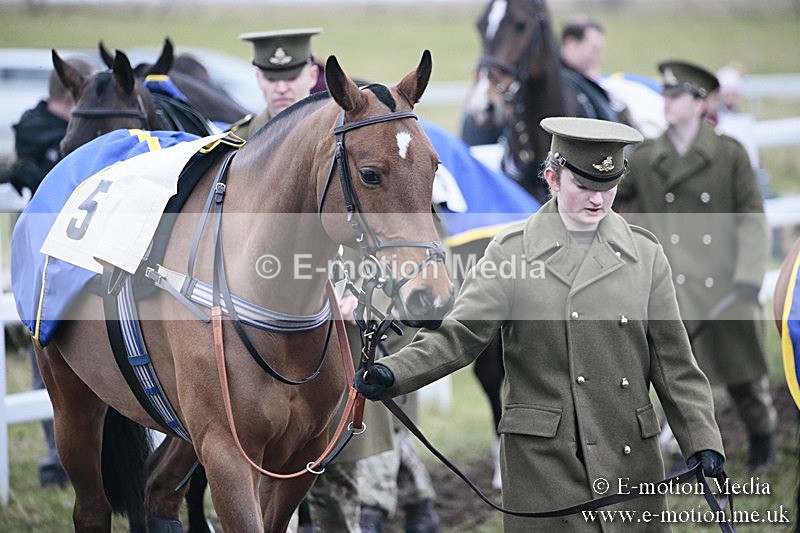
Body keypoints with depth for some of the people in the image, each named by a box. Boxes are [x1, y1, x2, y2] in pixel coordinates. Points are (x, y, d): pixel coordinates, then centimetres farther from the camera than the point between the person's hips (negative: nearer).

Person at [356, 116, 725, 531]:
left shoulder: (644, 254, 7)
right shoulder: (512, 251, 0)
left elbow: (673, 361, 7)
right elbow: (461, 333, -8)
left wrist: (702, 442, -3)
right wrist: (392, 373, -24)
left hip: (631, 458, 2)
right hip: (542, 460, -2)